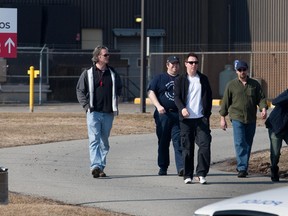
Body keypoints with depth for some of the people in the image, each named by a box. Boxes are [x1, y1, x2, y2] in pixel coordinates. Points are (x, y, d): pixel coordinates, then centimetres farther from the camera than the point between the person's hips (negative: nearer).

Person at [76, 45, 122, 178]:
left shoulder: (113, 74, 10)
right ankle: (95, 166, -22)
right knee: (94, 140, -13)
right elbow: (80, 90, 5)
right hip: (93, 112, -3)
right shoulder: (88, 74, 2)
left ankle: (101, 167, 16)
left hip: (108, 113, 4)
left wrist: (114, 104, 11)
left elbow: (119, 89, 22)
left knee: (104, 142, 8)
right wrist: (86, 105, -7)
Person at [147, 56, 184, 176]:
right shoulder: (159, 78, 9)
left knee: (178, 141, -11)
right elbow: (151, 92, 1)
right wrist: (158, 106, -13)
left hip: (178, 115, 0)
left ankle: (181, 167, -20)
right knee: (163, 142, 6)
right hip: (163, 114, 0)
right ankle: (163, 167, 16)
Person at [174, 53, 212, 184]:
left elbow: (209, 97, 16)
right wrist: (182, 108, -22)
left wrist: (207, 113, 6)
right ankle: (188, 175, 8)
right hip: (186, 119, -1)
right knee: (187, 147, 1)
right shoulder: (180, 80, 6)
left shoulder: (203, 79, 12)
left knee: (205, 145, -10)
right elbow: (177, 97, -3)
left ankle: (201, 174, -4)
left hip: (201, 118, 1)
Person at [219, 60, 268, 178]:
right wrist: (222, 118, 4)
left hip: (251, 119, 3)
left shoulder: (255, 84, 8)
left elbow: (261, 98, 7)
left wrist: (263, 108, -14)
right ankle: (242, 168, -17)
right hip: (237, 118, -3)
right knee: (240, 143, -13)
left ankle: (243, 167, 20)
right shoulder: (231, 85, 3)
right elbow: (225, 101, 6)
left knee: (248, 144, 8)